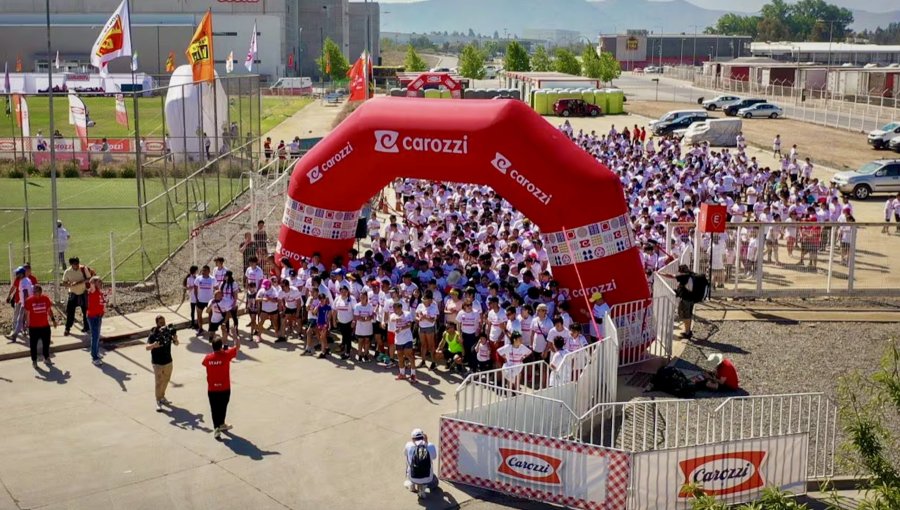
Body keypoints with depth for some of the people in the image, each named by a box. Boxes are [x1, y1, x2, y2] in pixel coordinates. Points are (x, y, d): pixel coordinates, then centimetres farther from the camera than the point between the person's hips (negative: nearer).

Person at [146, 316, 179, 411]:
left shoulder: (168, 331, -4)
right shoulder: (153, 334, -16)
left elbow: (176, 344, -1)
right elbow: (147, 347, -23)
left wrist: (175, 339, -24)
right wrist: (153, 345, -45)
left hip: (168, 361, 5)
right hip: (157, 363, -5)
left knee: (166, 380, 19)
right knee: (159, 382, -3)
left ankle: (162, 397, 38)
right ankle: (158, 402, 6)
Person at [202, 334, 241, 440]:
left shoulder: (208, 357, -7)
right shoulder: (226, 355, -16)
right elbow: (237, 347, -3)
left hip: (212, 389, 1)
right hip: (224, 388, -1)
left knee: (214, 409, 5)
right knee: (223, 407, 19)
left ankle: (216, 428, -6)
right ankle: (221, 424, 35)